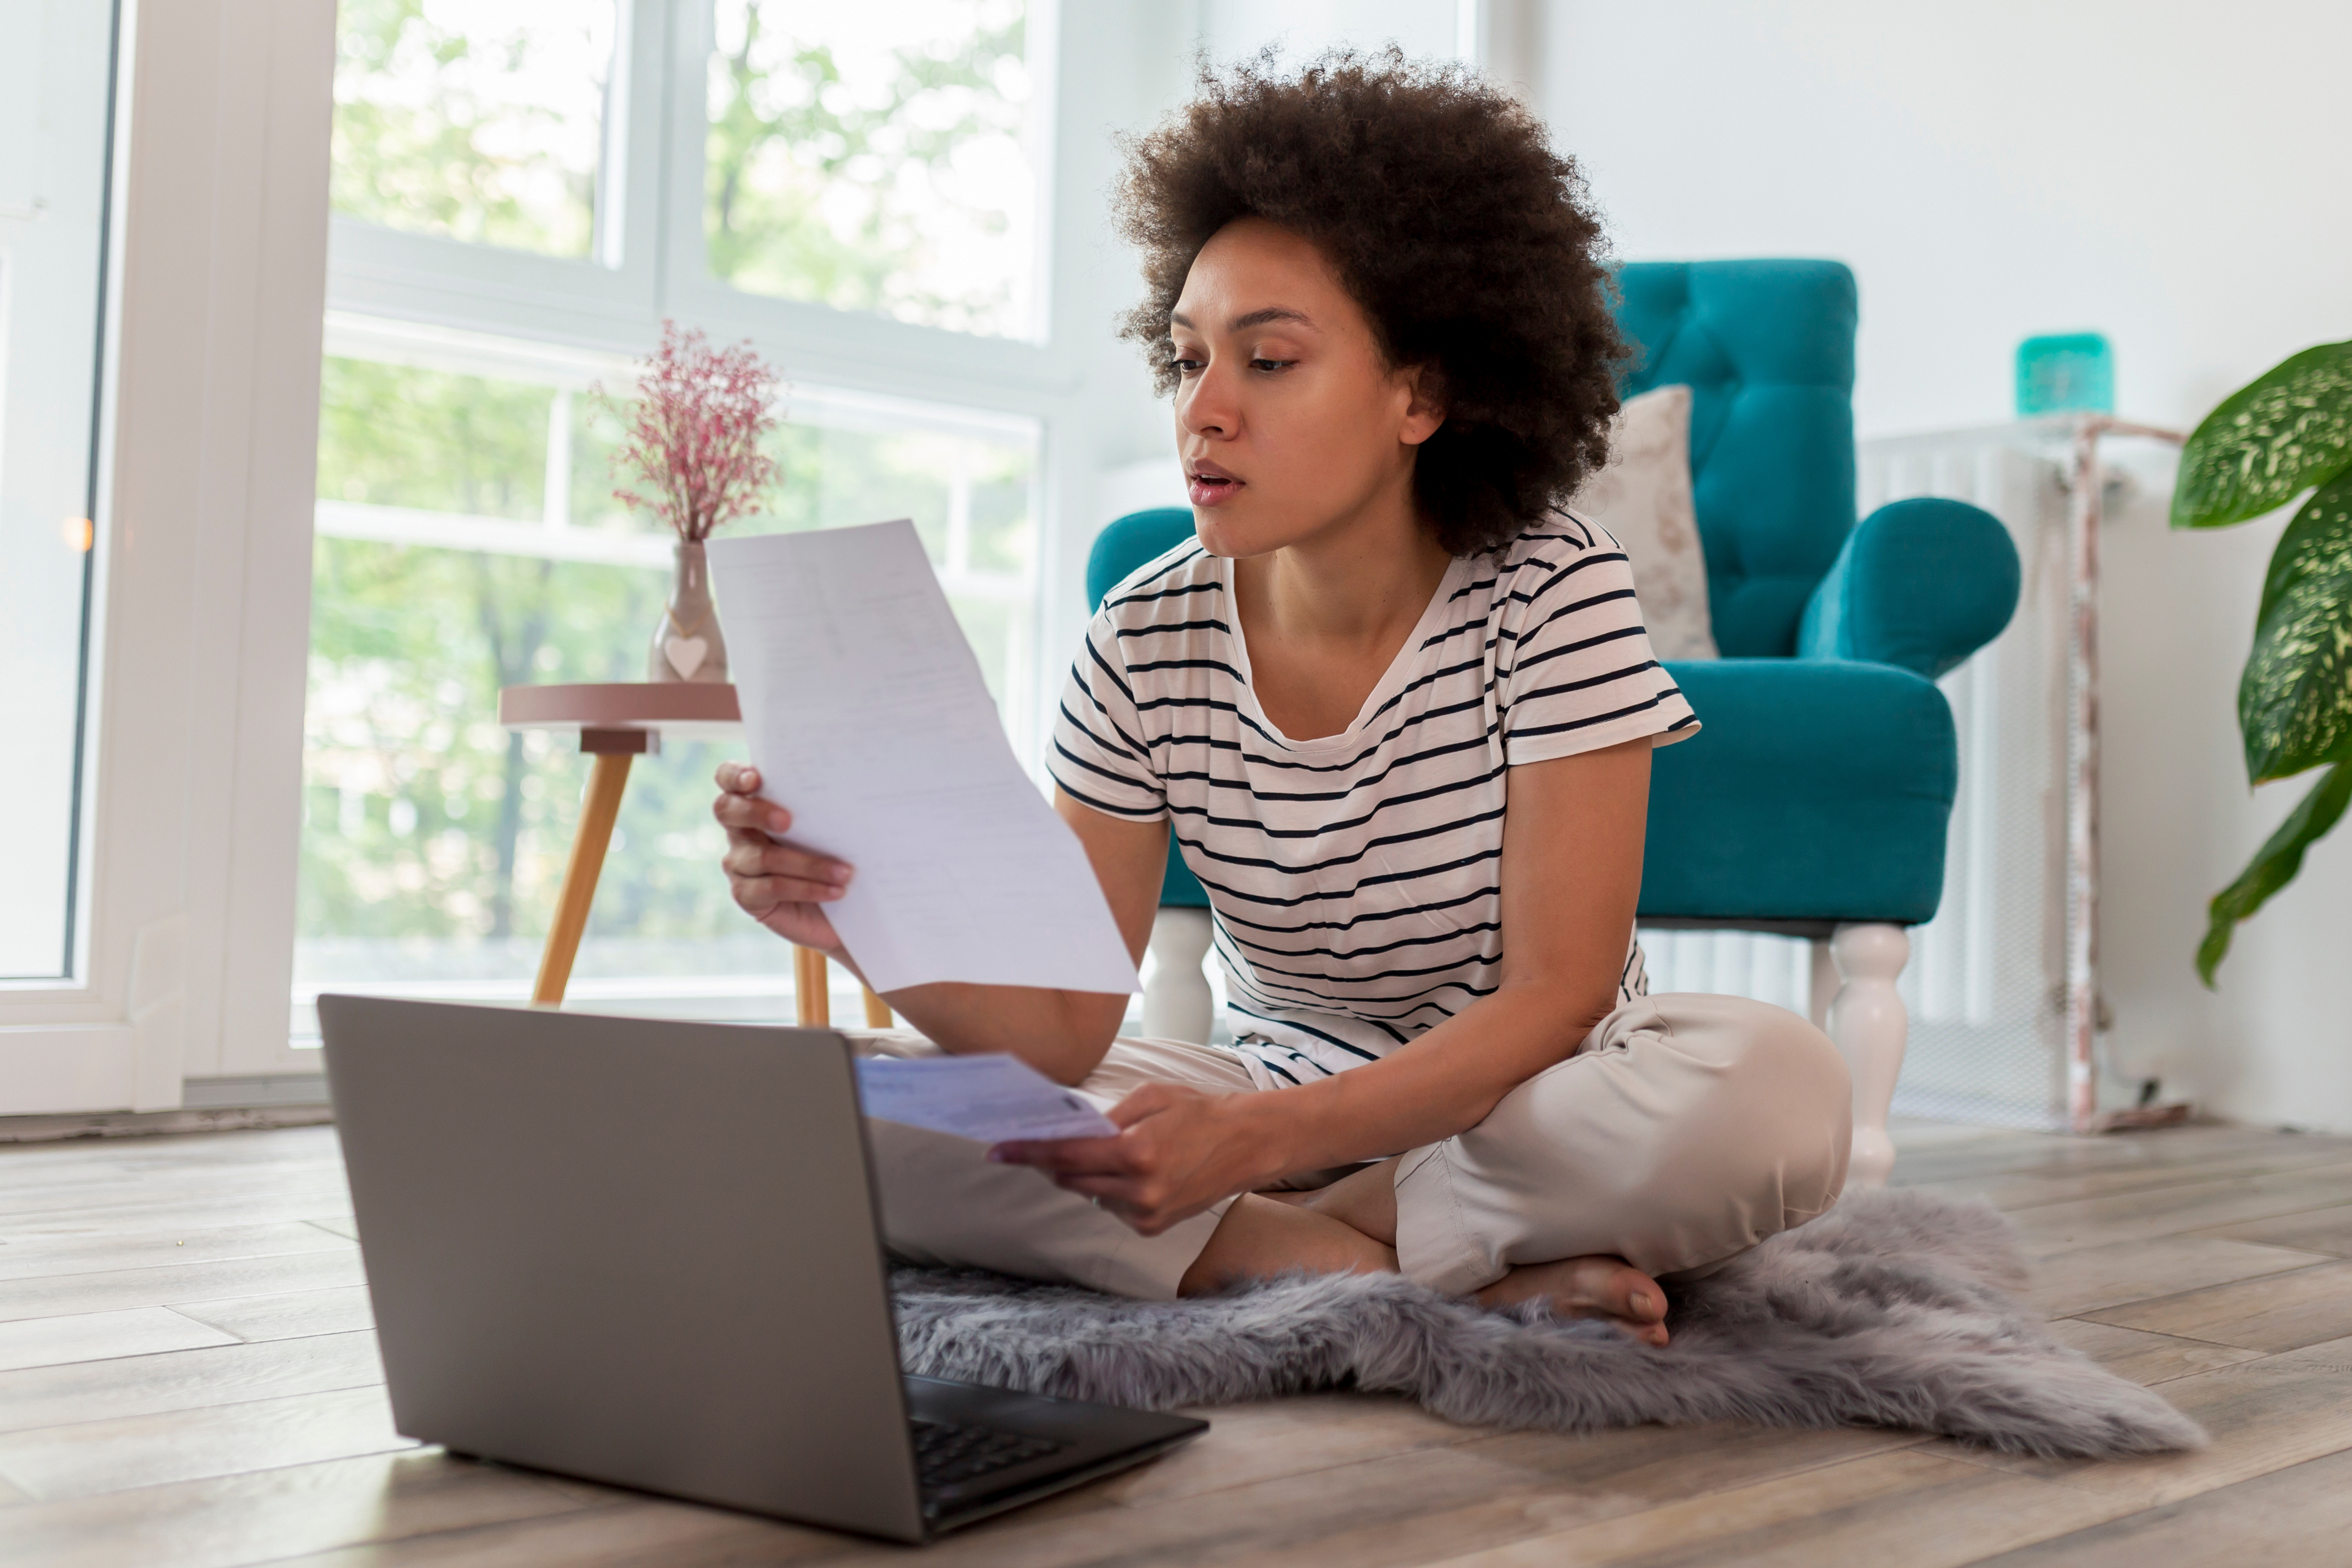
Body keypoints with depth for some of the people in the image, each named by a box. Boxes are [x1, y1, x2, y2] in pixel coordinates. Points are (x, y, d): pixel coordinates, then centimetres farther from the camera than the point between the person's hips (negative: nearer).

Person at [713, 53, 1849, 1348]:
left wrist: (1258, 1141, -36)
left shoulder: (1553, 598, -15)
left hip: (1535, 1101, -3)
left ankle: (1292, 1238, -17)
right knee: (838, 1103, -18)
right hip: (1272, 1103, 3)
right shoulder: (1146, 646, -7)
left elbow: (1555, 998, -21)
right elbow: (1062, 1033, -11)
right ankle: (1463, 1272, -20)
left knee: (1779, 1089, -36)